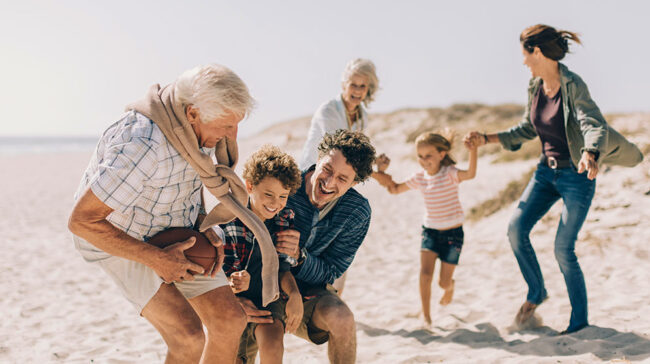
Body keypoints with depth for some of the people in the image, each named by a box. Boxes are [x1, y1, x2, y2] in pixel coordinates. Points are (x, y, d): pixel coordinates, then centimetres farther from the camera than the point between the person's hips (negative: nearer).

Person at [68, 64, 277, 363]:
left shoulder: (200, 125, -11)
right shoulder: (143, 146, -37)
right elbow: (81, 220, -32)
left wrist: (205, 227, -5)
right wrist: (155, 259, -26)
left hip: (176, 233, 7)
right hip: (120, 240, -7)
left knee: (230, 321, -2)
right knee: (189, 337, -23)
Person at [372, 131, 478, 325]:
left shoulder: (449, 173, -14)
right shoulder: (419, 178, 1)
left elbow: (470, 174, -35)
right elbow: (395, 189, 13)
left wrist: (473, 150, -50)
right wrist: (382, 173, -3)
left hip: (453, 232, -3)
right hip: (430, 231, 3)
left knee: (444, 282, 3)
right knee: (425, 273, -17)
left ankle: (450, 286, 42)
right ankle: (426, 316, -5)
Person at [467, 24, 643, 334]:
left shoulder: (573, 86, -20)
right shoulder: (535, 86, 1)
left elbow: (594, 125, -34)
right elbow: (527, 130, 15)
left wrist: (590, 154, -55)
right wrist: (487, 139, 10)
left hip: (577, 176, -6)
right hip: (546, 170, 6)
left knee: (563, 248, -6)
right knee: (516, 228, -7)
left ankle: (580, 320, 12)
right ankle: (536, 293, 15)